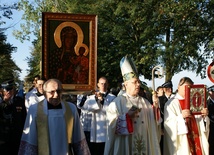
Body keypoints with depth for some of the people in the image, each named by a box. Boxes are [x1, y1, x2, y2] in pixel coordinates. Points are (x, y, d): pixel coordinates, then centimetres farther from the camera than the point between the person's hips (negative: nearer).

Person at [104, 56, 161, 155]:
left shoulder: (144, 102, 11)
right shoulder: (118, 102, -5)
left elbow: (153, 122, 10)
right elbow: (112, 124, -11)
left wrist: (155, 107, -3)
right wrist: (127, 116, -20)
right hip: (126, 146, -5)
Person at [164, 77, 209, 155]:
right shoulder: (171, 103, -5)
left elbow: (200, 121, 13)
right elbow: (169, 124, -14)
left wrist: (204, 116, -7)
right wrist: (181, 117, -27)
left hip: (196, 140, 5)